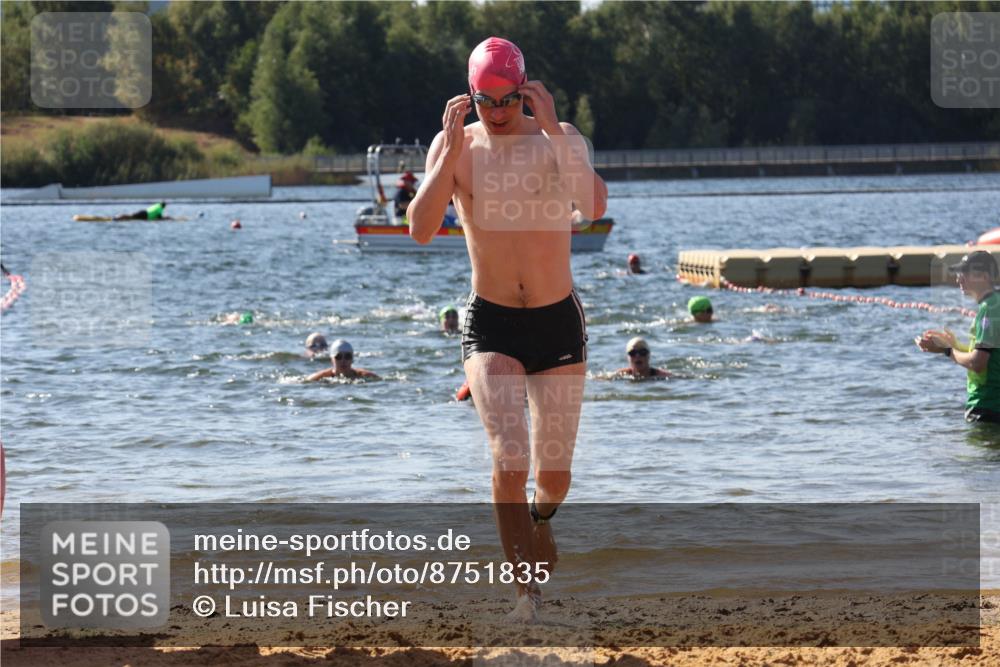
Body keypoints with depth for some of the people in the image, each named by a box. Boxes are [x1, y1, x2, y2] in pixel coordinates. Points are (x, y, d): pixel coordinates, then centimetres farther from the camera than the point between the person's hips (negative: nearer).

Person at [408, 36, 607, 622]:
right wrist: (452, 150, -20)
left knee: (554, 474, 8)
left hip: (558, 323, 1)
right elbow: (421, 229, -14)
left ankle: (541, 515, 44)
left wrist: (553, 128, -25)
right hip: (492, 325, -1)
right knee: (510, 459, -19)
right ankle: (527, 582, -8)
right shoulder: (456, 145, -2)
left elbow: (595, 206, -24)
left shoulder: (559, 139, -4)